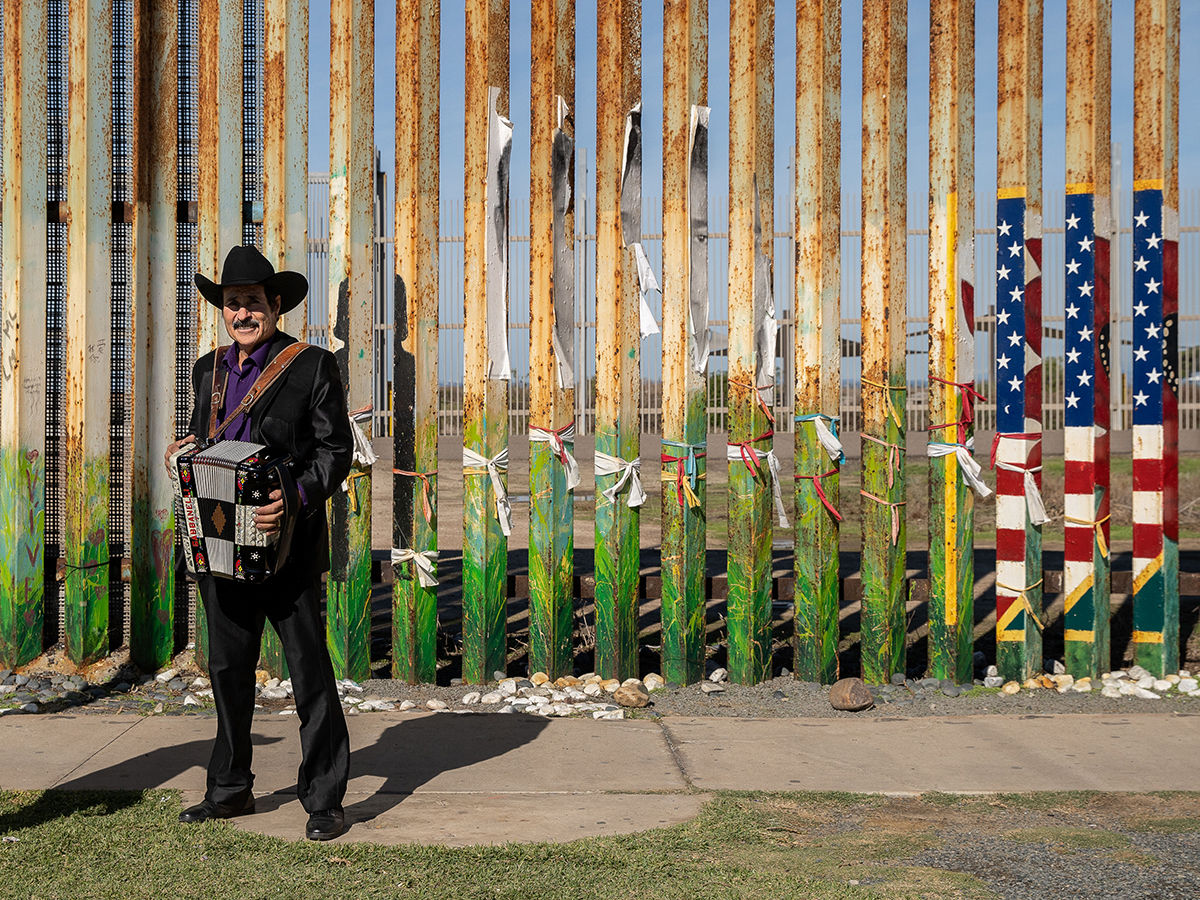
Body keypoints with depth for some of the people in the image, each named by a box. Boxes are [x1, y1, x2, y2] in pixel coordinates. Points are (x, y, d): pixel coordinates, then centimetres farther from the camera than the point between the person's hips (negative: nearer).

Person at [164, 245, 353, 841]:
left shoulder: (312, 366, -3)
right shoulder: (209, 370, 15)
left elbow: (336, 449, -7)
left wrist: (297, 499, -22)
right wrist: (183, 457, 0)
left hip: (286, 545, -6)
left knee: (310, 671, -1)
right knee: (228, 668, 14)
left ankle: (324, 800, 8)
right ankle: (230, 789, 27)